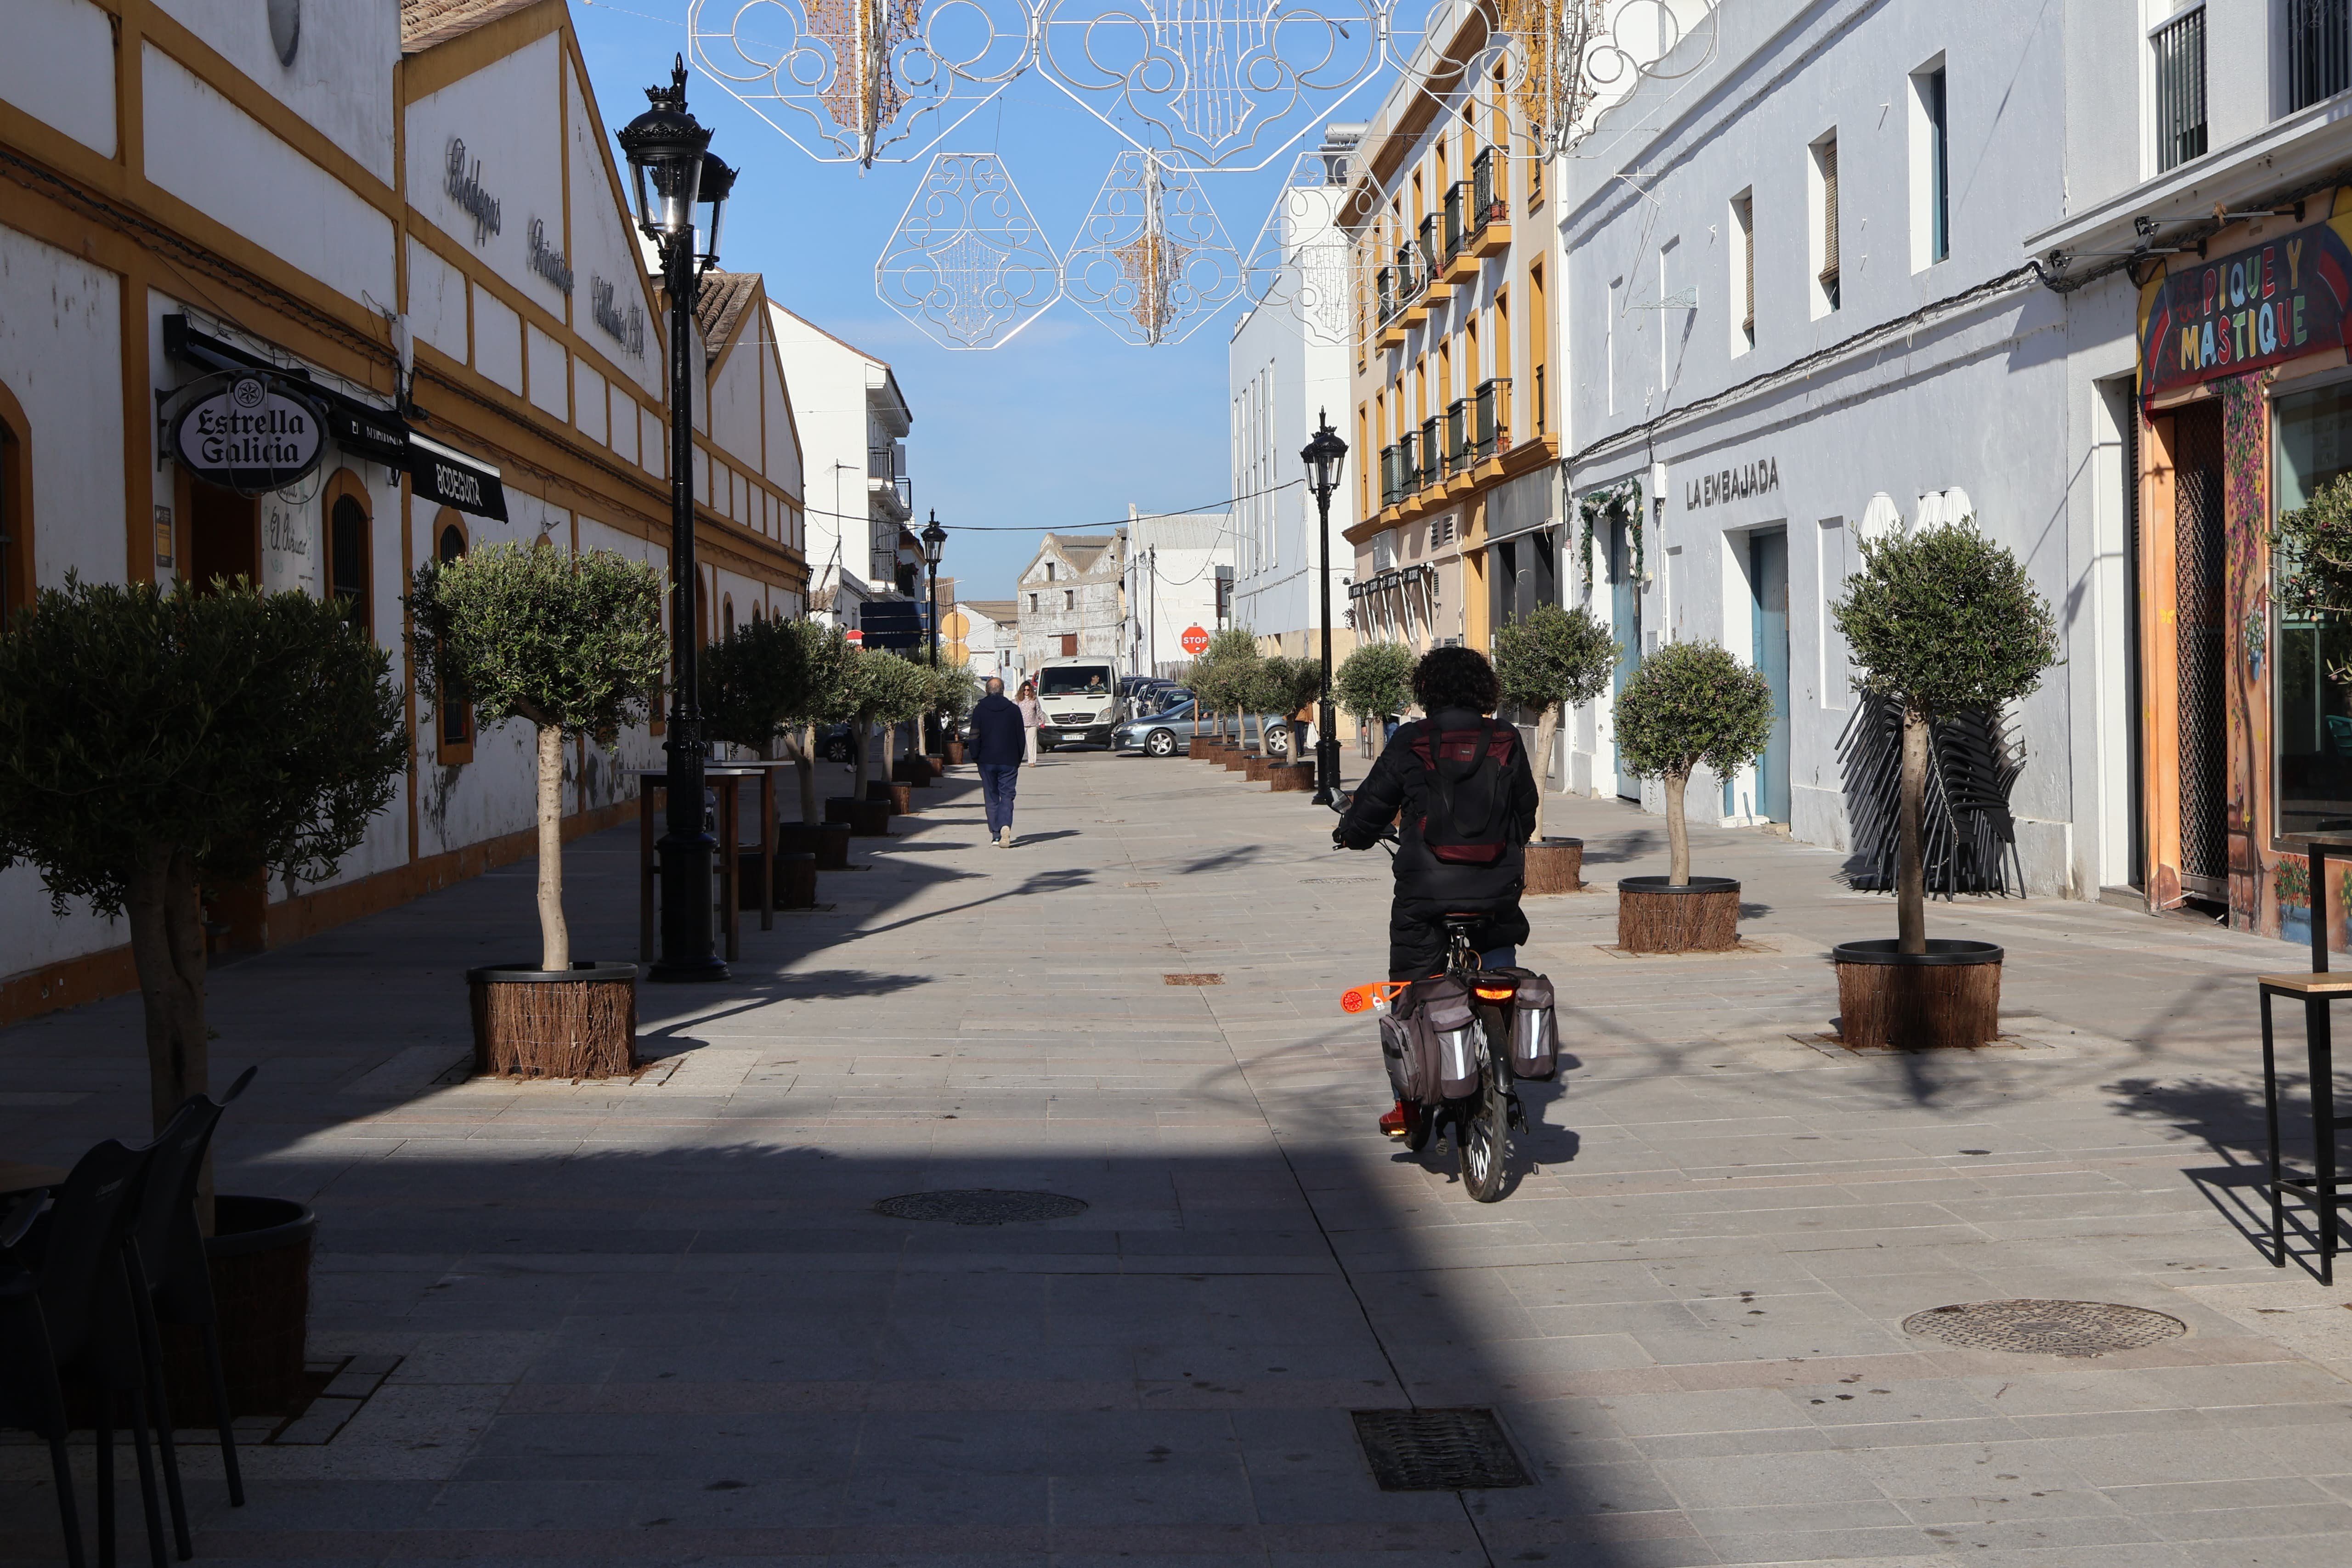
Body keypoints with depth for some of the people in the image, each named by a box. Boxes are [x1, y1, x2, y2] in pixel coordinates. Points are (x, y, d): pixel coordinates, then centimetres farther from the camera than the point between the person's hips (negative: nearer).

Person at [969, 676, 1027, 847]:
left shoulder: (980, 709, -3)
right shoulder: (1014, 710, 1)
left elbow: (975, 736, -4)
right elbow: (1020, 737, 6)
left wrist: (976, 757, 7)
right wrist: (1018, 760, 14)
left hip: (987, 761, 0)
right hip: (1009, 761, 0)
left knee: (991, 798, 9)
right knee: (1007, 796, 0)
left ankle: (996, 834, 6)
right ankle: (1005, 827, -24)